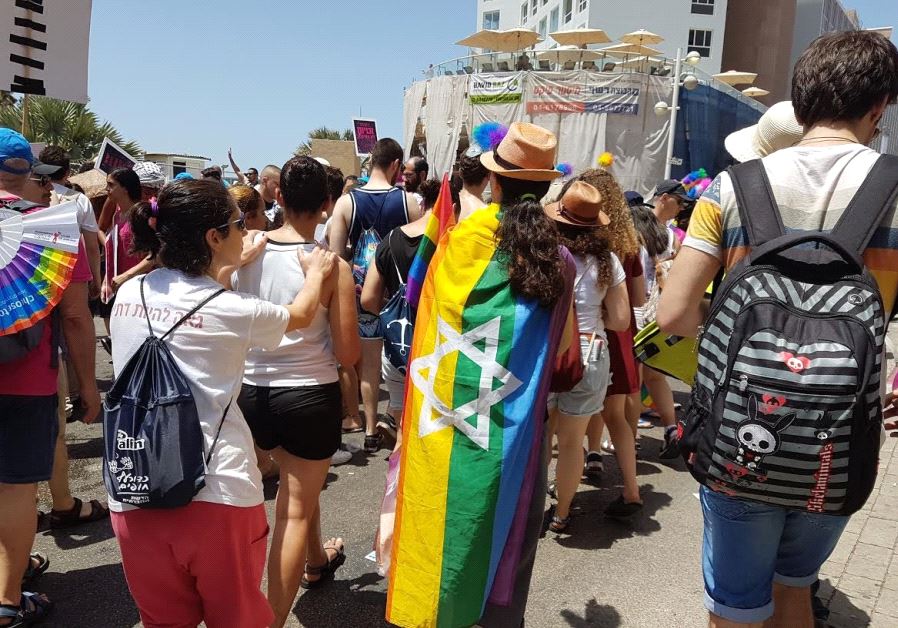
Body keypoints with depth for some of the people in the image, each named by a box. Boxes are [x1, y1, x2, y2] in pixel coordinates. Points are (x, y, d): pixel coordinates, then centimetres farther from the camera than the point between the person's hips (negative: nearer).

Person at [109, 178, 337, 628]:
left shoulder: (128, 294, 1)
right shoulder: (230, 310, -12)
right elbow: (301, 315, 9)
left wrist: (227, 269, 29)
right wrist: (317, 271, 26)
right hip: (216, 494, -4)